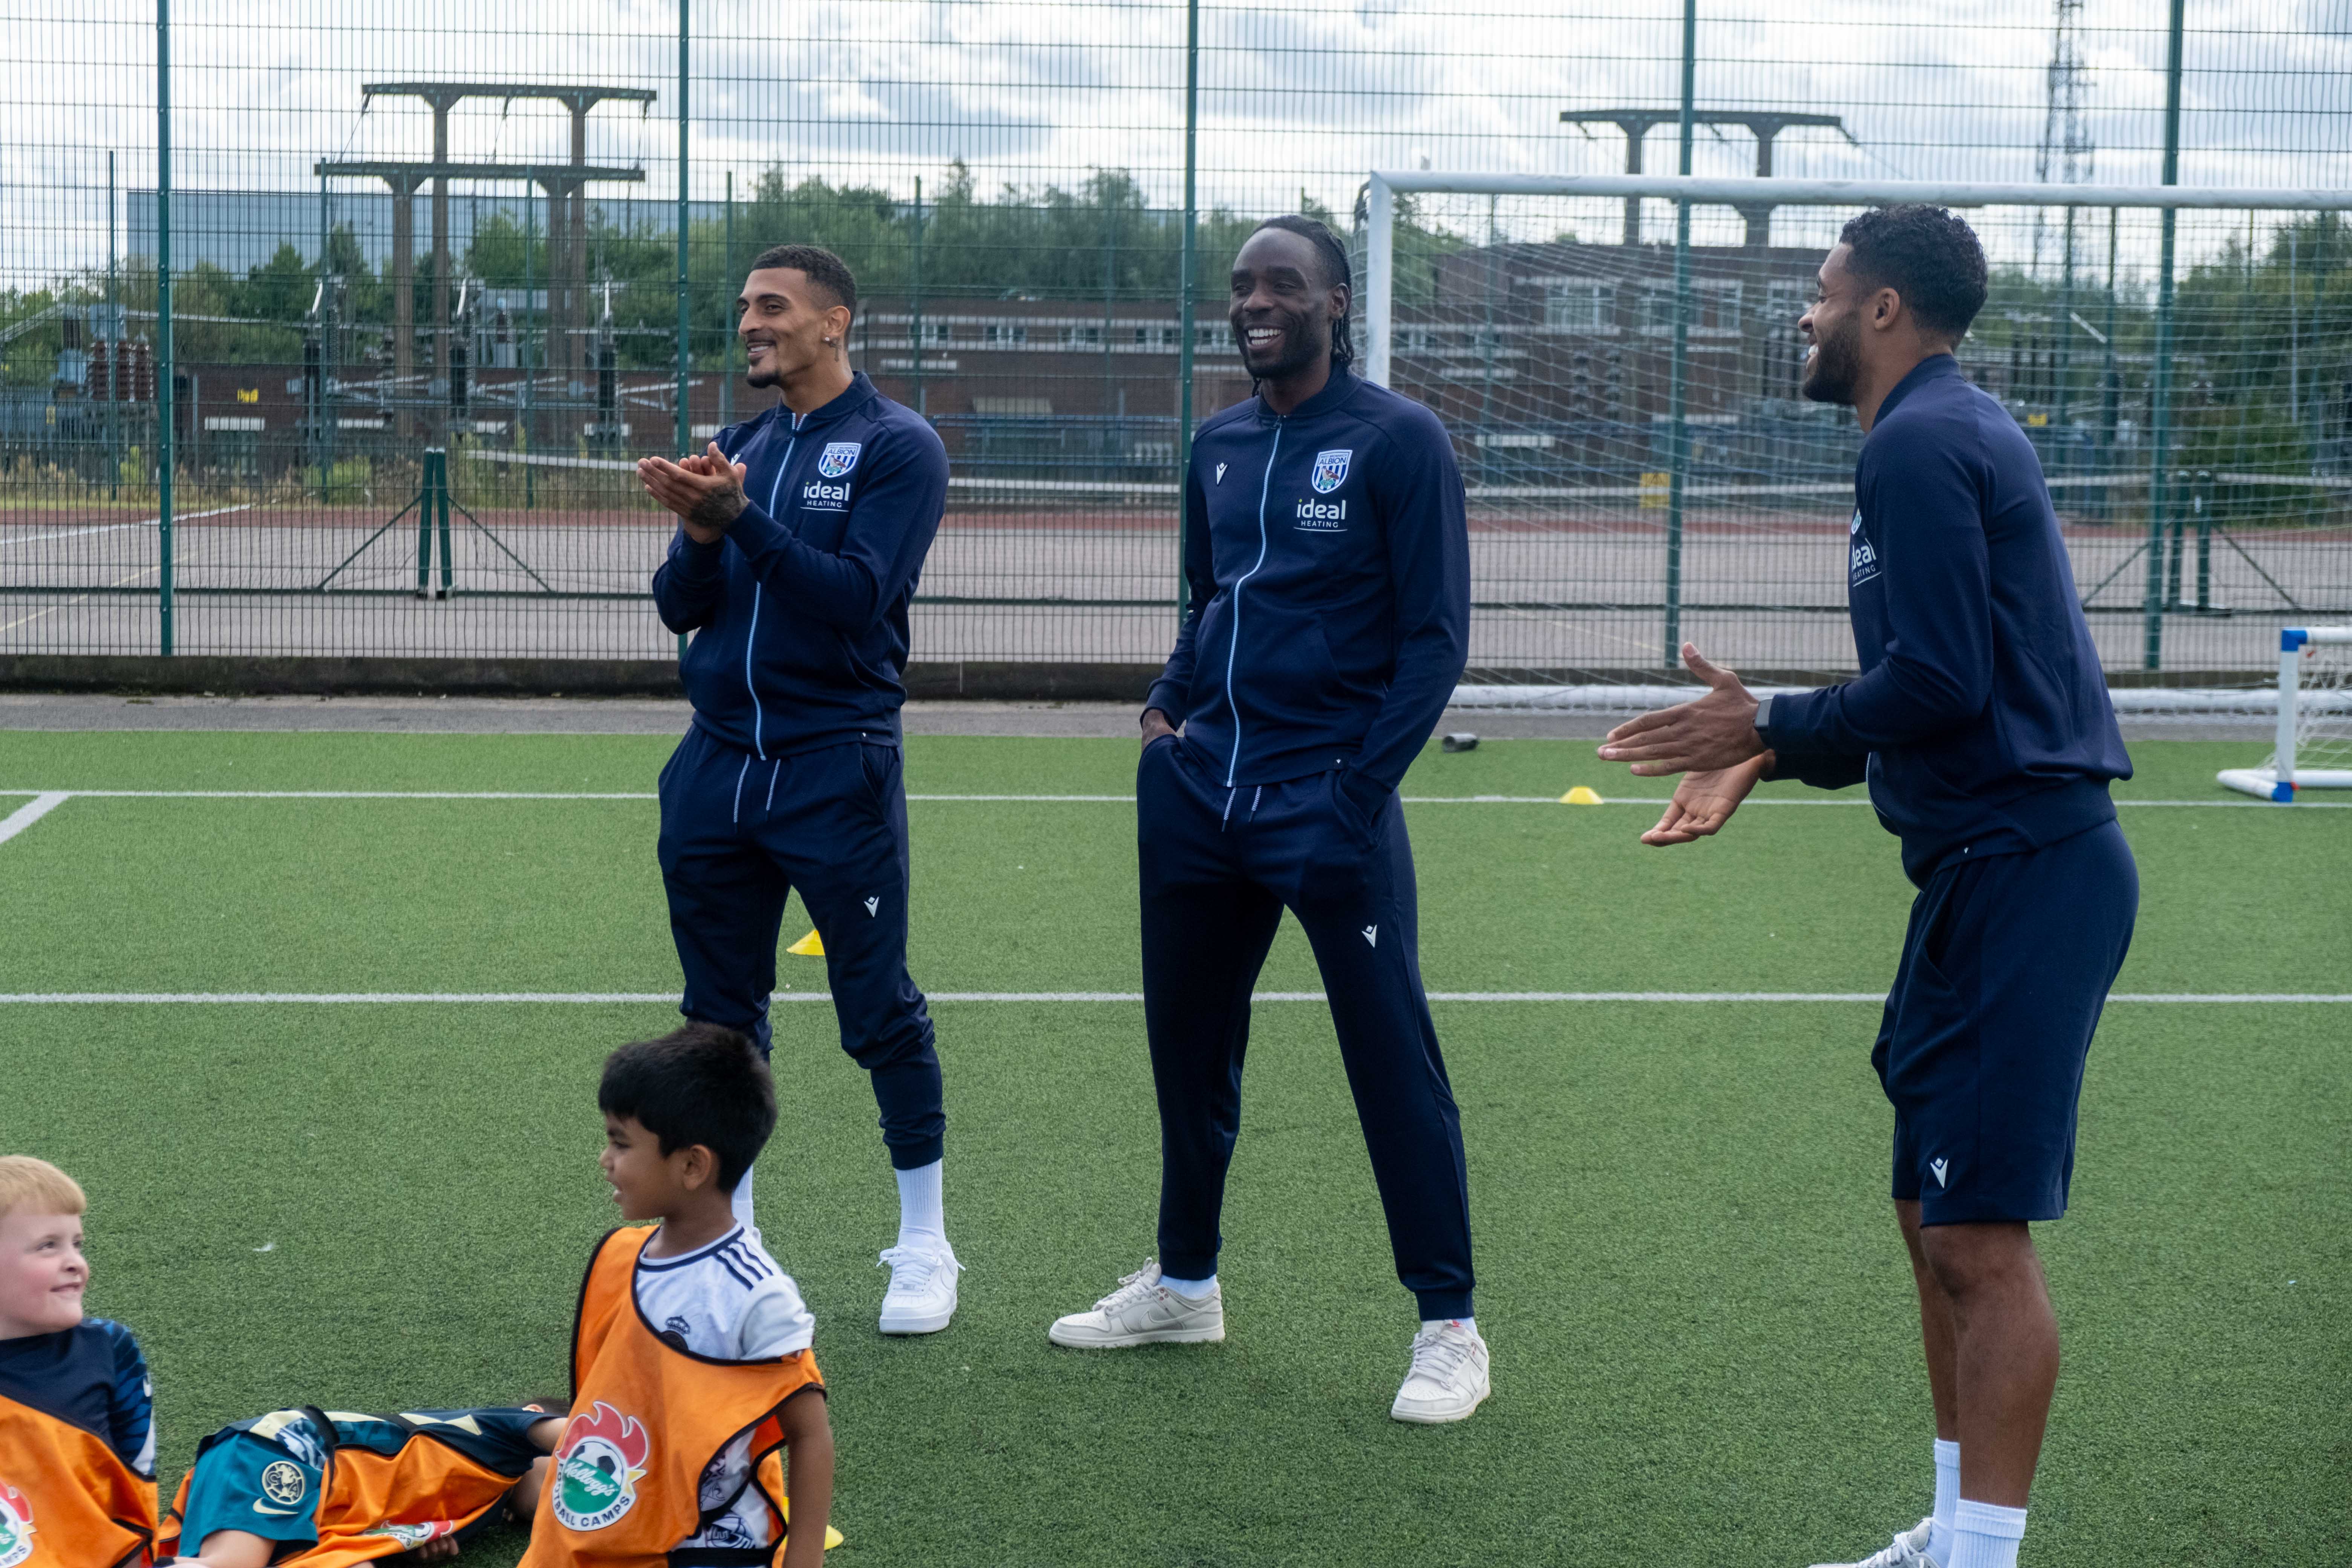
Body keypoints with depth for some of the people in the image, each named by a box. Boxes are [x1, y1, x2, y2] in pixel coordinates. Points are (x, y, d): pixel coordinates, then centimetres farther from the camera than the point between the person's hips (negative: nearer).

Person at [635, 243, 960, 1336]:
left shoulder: (896, 446, -5)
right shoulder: (738, 448, 13)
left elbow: (858, 595, -17)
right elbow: (679, 608, 8)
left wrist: (741, 519, -24)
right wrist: (697, 535, -12)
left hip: (835, 772, -6)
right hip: (718, 764, 6)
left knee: (879, 1010, -1)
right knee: (720, 1011, 11)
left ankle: (925, 1247, 10)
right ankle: (726, 1233, 22)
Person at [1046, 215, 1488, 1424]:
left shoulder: (1397, 441, -6)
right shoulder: (1220, 447, 13)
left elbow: (1435, 635, -7)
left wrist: (1359, 783, -14)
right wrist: (1170, 706, 7)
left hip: (1330, 803, -6)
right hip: (1203, 791, 7)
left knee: (1393, 1061, -5)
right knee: (1187, 1042, 14)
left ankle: (1450, 1328, 3)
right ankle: (1184, 1284, 30)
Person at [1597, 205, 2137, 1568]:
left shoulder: (1922, 443, -13)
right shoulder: (1953, 430, 18)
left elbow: (1938, 686, -21)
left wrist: (1771, 726, -7)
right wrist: (1773, 756, 16)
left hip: (2021, 872, -11)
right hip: (1996, 863, 11)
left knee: (1979, 1235, -9)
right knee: (1937, 1206, 15)